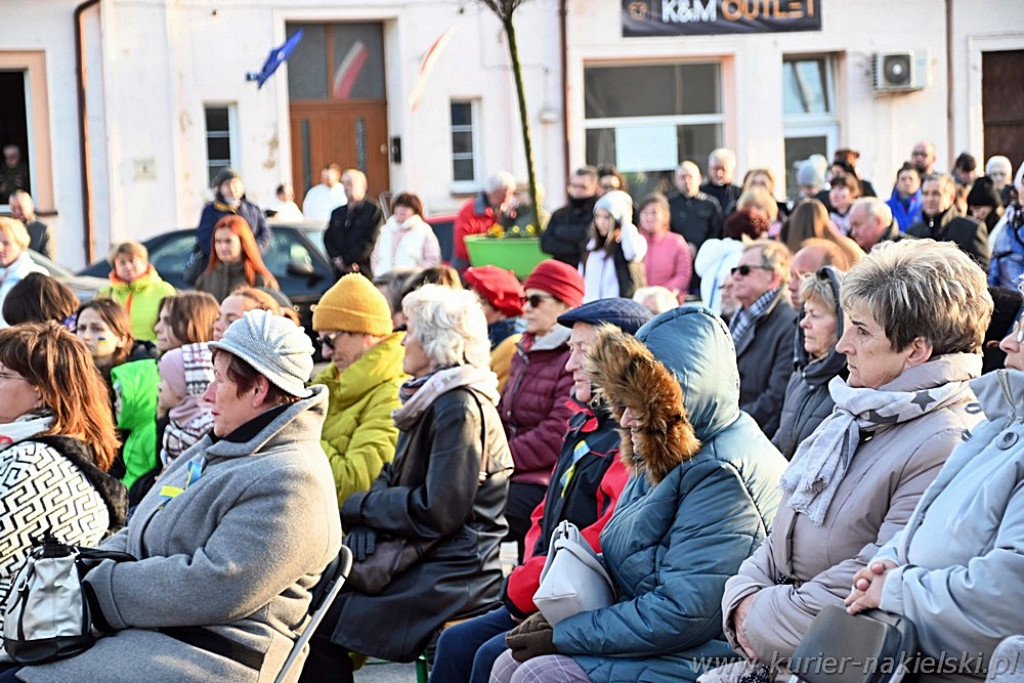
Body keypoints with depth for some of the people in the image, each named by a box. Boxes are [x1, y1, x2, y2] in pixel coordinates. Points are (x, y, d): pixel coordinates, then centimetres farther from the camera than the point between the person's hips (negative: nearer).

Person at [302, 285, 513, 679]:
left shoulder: (460, 407, -16)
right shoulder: (430, 396, 16)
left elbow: (436, 512, -20)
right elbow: (392, 478, 16)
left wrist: (360, 507, -8)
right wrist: (367, 521, -6)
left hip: (451, 577, -9)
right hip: (419, 558, 9)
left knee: (320, 622, -16)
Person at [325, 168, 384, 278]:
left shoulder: (373, 210, 1)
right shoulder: (337, 213, 20)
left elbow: (369, 241, -8)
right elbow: (327, 238, 13)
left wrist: (345, 261, -11)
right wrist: (336, 259, -7)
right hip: (338, 273, 5)